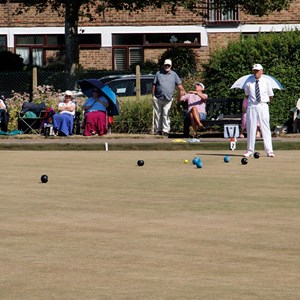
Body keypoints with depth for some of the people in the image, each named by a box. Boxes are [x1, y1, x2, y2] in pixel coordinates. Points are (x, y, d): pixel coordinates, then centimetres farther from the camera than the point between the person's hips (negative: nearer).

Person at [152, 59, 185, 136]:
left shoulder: (174, 74, 12)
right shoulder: (158, 74, 11)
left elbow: (179, 85, 12)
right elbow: (154, 85, 11)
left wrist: (184, 92, 1)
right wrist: (153, 95, 4)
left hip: (168, 99, -1)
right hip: (158, 98, 1)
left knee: (166, 114, -10)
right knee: (157, 115, 3)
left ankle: (165, 130, -11)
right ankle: (158, 130, 9)